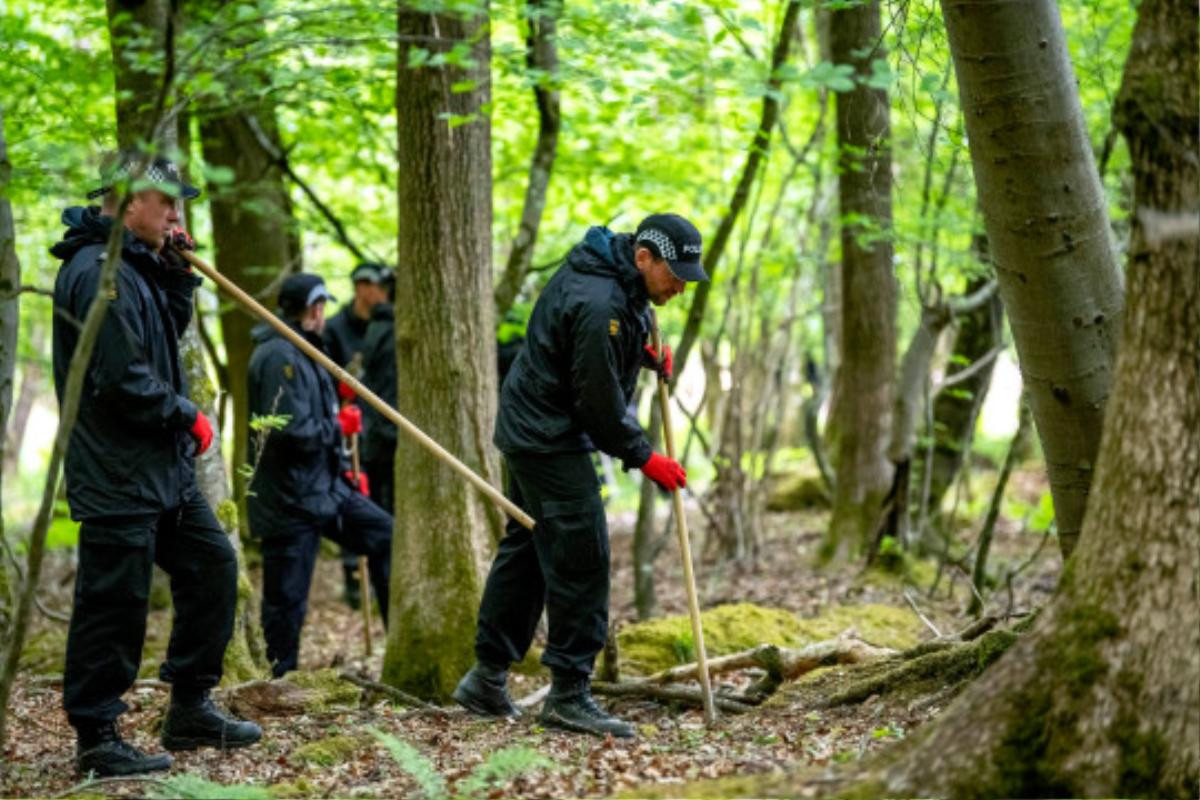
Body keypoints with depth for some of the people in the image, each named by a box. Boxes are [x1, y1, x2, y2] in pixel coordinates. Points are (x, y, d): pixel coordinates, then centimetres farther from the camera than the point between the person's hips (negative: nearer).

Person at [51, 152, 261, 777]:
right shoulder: (98, 272, -19)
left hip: (165, 468, 11)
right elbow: (122, 379, -24)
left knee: (211, 565, 15)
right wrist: (188, 416, -11)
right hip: (117, 475, -11)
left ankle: (190, 709, 26)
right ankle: (96, 740, 7)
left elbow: (169, 331, 24)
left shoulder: (133, 265, 14)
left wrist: (177, 272, 9)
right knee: (114, 603, -4)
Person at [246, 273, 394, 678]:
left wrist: (344, 469, 15)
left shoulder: (303, 352, 15)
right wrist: (340, 426, -11)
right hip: (289, 499, -10)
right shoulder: (278, 356, -19)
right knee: (287, 598, -2)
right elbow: (291, 432, -26)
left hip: (326, 487, 10)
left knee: (385, 537, 10)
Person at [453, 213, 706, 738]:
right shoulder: (599, 306, -26)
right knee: (580, 556, -10)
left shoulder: (615, 277, 6)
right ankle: (569, 694, -6)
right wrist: (642, 458, -11)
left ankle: (487, 678, 25)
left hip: (530, 426, 11)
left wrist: (645, 351, 7)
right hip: (549, 438, -11)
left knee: (526, 546, 16)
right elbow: (600, 403, -22)